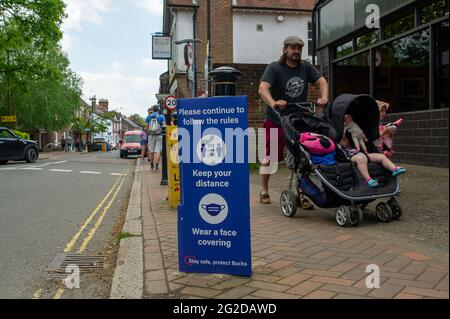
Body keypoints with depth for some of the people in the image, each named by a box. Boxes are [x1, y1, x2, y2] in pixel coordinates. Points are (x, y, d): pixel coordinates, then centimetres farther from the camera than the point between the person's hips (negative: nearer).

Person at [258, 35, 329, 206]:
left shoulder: (306, 67, 7)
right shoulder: (274, 68, -7)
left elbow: (322, 81, 4)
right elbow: (263, 88, -21)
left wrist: (324, 97, -17)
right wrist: (273, 103, -39)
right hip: (275, 121, -3)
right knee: (269, 158, 6)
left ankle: (301, 194, 8)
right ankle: (264, 190, 24)